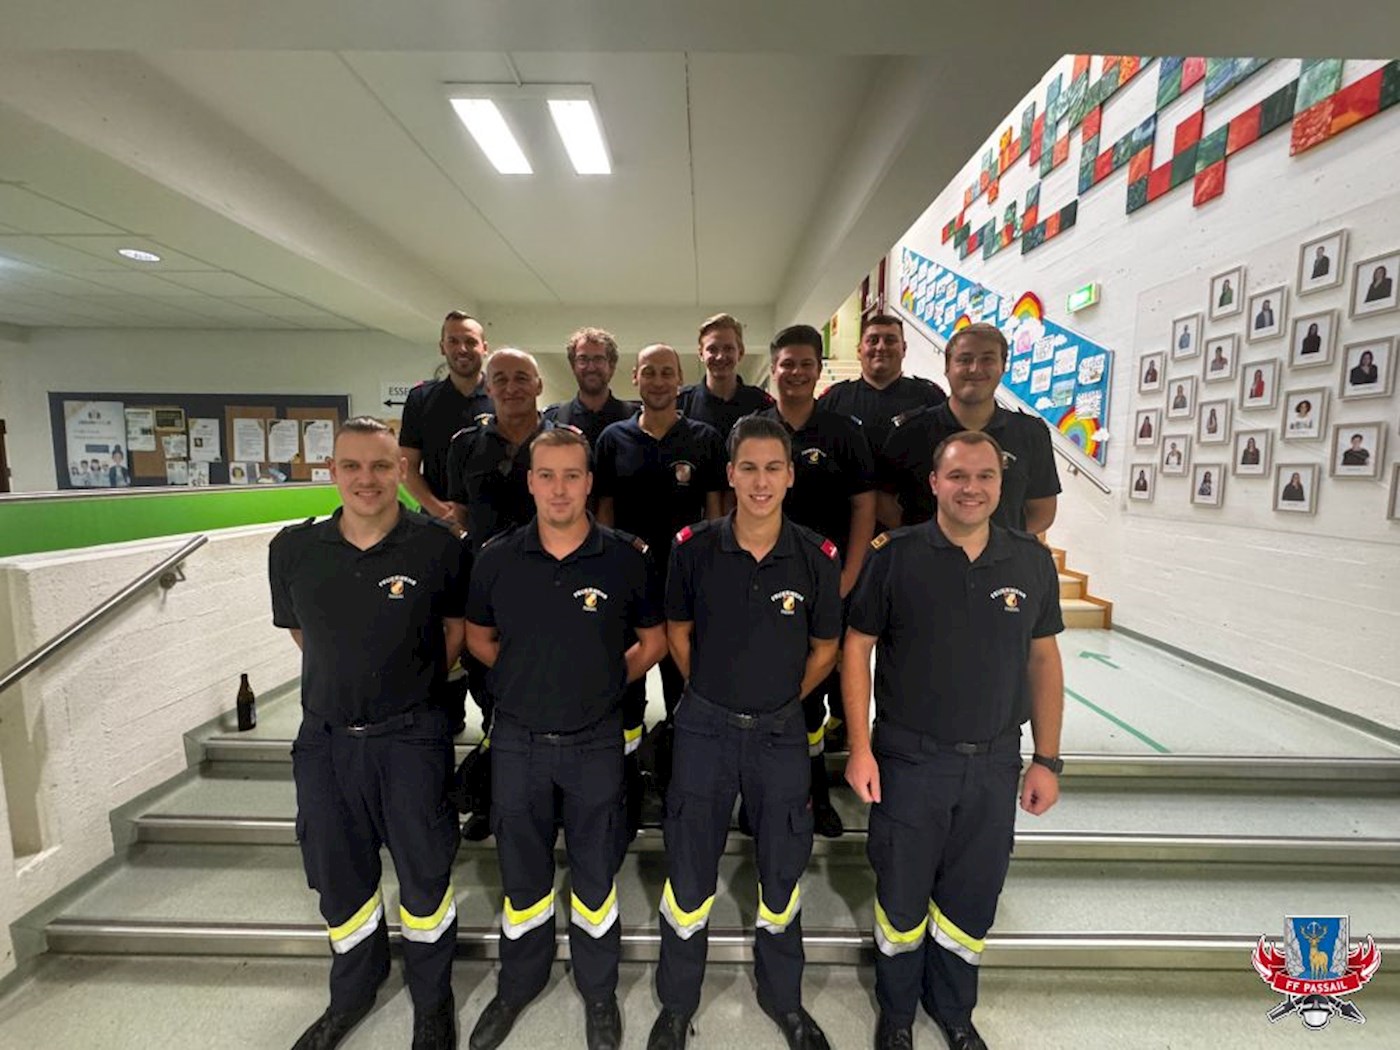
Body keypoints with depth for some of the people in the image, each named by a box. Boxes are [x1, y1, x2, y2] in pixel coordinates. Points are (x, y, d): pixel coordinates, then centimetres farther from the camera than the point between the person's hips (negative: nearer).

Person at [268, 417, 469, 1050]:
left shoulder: (438, 545, -13)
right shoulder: (293, 549, -3)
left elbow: (458, 625, 2)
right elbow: (298, 629, 13)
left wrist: (419, 684, 3)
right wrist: (347, 682, 11)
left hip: (411, 736, -3)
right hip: (324, 737, 4)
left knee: (424, 873, 9)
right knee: (337, 877, 20)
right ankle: (353, 992, 48)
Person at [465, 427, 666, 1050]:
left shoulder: (624, 558, -9)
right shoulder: (497, 558, -5)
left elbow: (653, 640, 3)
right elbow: (478, 637, 9)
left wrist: (607, 680, -3)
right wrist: (529, 679, 1)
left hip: (595, 741, -1)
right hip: (517, 740, 2)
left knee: (596, 875, 16)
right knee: (522, 875, 20)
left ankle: (598, 992, 42)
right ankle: (517, 987, 47)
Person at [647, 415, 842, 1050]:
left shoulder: (817, 557, -10)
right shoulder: (694, 547, -11)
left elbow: (825, 648, 4)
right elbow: (678, 631, 4)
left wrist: (782, 700, 7)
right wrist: (712, 696, 6)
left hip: (781, 733, 1)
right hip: (705, 729, 0)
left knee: (782, 874, 18)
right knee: (689, 877, 13)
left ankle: (783, 998, 46)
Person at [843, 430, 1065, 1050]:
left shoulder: (1032, 561, -1)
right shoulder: (895, 556, -11)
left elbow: (1043, 660, 6)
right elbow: (857, 647, -7)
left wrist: (1047, 759, 5)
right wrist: (860, 748, -9)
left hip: (994, 765, 3)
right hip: (908, 760, -2)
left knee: (971, 903, 20)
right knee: (902, 898, 15)